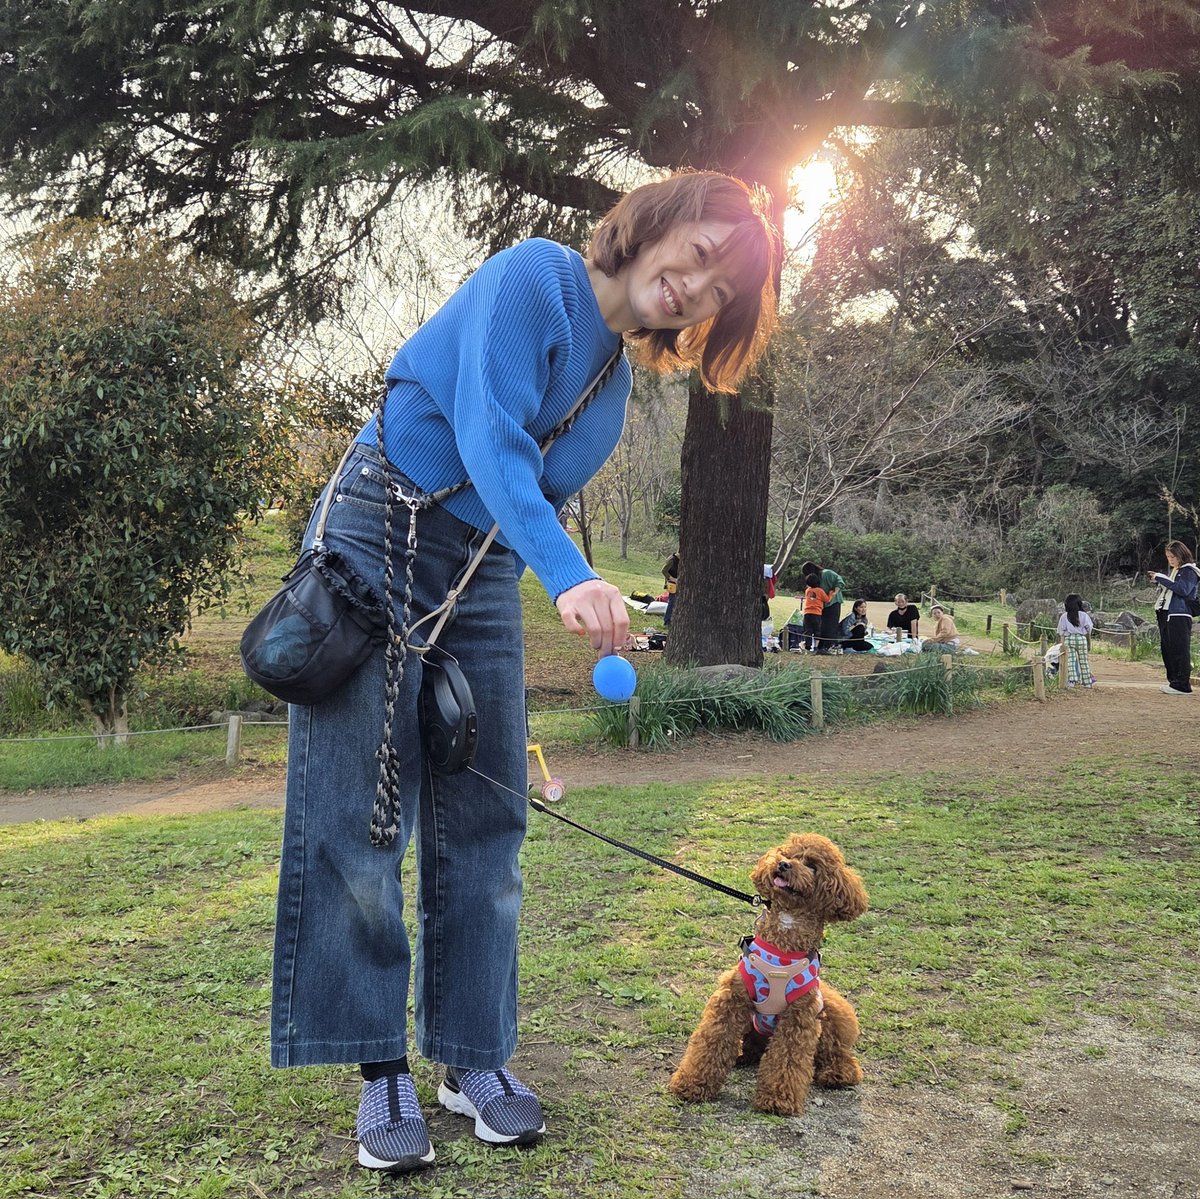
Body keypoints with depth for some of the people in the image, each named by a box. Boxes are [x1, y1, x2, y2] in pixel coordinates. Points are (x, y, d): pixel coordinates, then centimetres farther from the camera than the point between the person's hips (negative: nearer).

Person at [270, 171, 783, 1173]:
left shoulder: (620, 375, 12)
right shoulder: (537, 276, -11)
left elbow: (540, 493, 14)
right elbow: (489, 438, -24)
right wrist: (568, 575, -36)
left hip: (486, 573, 7)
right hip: (381, 537, -7)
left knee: (482, 823, 3)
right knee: (362, 817, -6)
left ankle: (472, 1055, 13)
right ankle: (381, 1069, 2)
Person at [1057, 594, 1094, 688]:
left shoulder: (1064, 616, 1)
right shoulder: (1083, 615, -2)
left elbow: (1061, 631, 2)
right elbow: (1088, 627, -3)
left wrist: (1063, 644, 5)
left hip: (1069, 639, 0)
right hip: (1081, 638, 0)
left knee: (1071, 660, -1)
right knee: (1083, 661, 8)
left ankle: (1071, 680, -14)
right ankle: (1087, 682, 13)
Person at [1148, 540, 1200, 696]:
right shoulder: (1171, 570, 20)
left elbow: (1183, 589, -20)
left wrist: (1162, 578, -19)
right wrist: (1158, 579, 7)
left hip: (1179, 615, -9)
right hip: (1165, 615, 9)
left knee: (1180, 650, -9)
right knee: (1167, 650, 10)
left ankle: (1182, 685, -9)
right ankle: (1173, 680, 16)